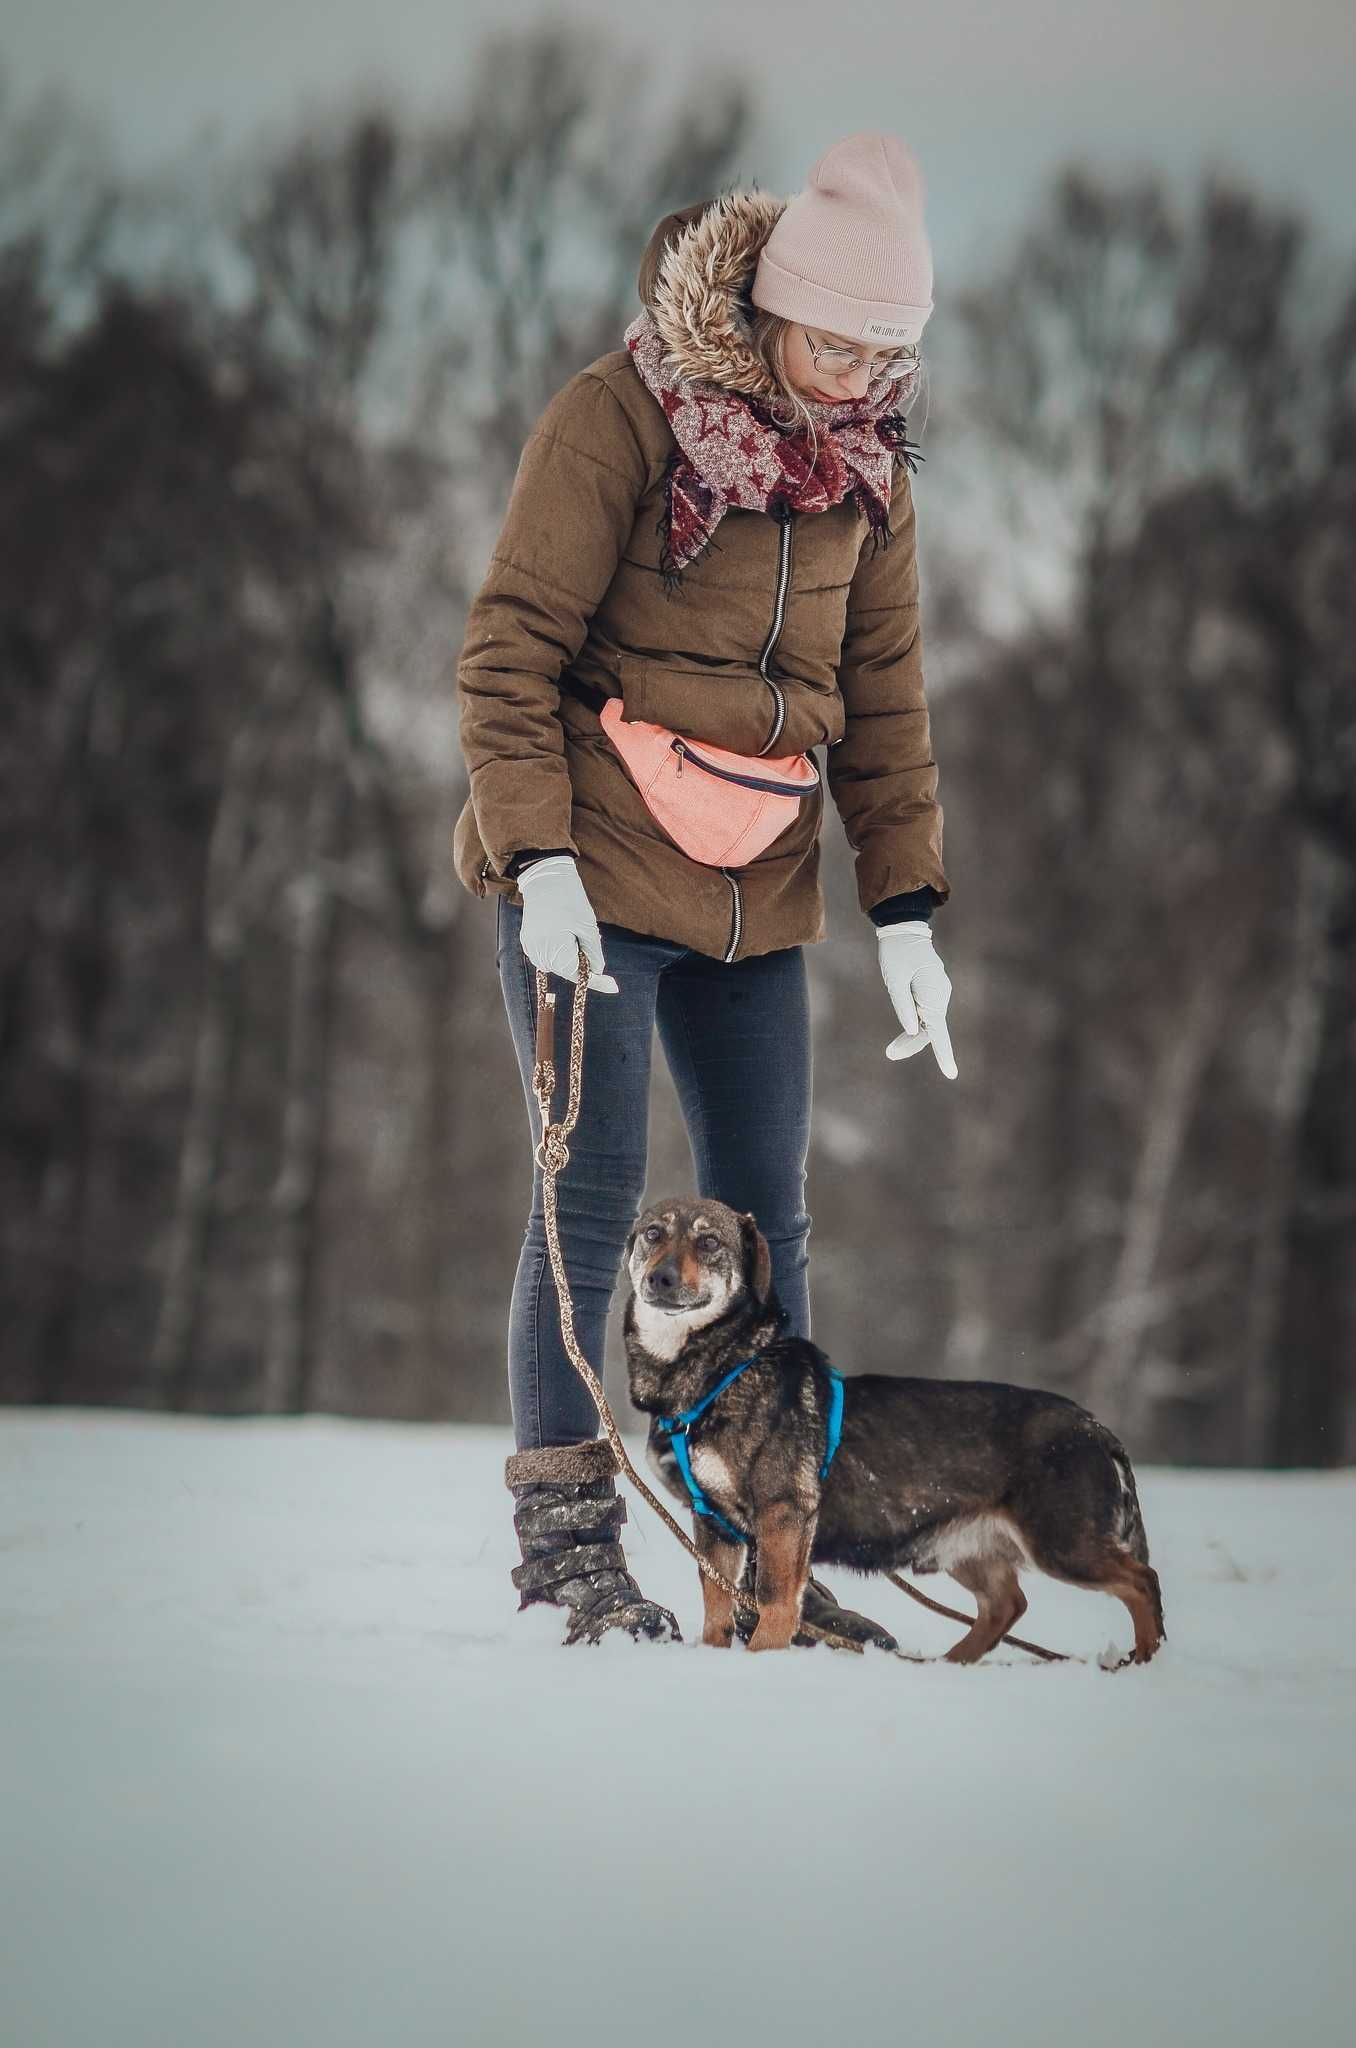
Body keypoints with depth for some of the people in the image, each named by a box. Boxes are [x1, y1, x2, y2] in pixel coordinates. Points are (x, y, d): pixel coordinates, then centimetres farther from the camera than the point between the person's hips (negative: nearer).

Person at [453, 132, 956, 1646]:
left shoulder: (868, 461, 8)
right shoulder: (621, 416, -10)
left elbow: (884, 697, 12)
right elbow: (509, 650, -12)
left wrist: (905, 910, 6)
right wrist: (540, 862, -20)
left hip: (756, 895, 6)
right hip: (593, 876, -6)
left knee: (766, 1218, 5)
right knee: (596, 1193, -6)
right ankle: (563, 1539, 3)